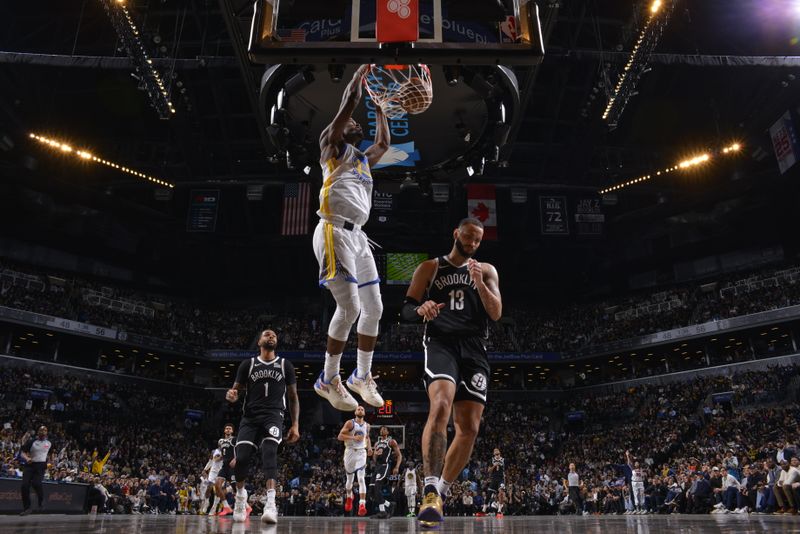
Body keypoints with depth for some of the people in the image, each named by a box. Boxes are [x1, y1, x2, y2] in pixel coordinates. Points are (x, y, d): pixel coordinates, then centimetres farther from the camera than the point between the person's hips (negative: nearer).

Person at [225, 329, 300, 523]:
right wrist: (231, 394, -16)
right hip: (250, 417, 1)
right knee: (242, 457, -11)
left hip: (273, 416, -1)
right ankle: (240, 494, 20)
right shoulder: (248, 364, 9)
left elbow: (293, 397, 11)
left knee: (269, 452, -26)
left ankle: (270, 502, -34)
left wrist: (295, 425, 3)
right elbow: (236, 389, 10)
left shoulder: (285, 365, 9)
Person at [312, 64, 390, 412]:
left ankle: (362, 376, 22)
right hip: (335, 233, -8)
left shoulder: (363, 159, 26)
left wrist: (380, 106, 38)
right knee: (349, 308, -14)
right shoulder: (332, 146, 6)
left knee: (374, 308, 7)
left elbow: (384, 143, 41)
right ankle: (328, 380, 3)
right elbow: (349, 102, -2)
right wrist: (363, 69, 10)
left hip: (358, 236, 8)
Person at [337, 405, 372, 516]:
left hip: (361, 452, 1)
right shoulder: (350, 423, -6)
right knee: (350, 479, 14)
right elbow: (340, 436, -12)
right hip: (350, 451, -1)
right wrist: (353, 437, -22)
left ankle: (362, 505, -21)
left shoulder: (367, 425, 8)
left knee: (361, 479, -15)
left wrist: (369, 447, 7)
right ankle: (349, 498, 43)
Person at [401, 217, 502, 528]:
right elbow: (405, 312, 5)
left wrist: (478, 282, -11)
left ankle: (440, 492, 17)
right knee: (441, 405, -30)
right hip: (440, 343, -3)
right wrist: (420, 310, -19)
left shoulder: (486, 271, 16)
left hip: (474, 349, 4)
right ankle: (430, 491, -31)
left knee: (469, 427, 0)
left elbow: (496, 313, 4)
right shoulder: (430, 268, 10)